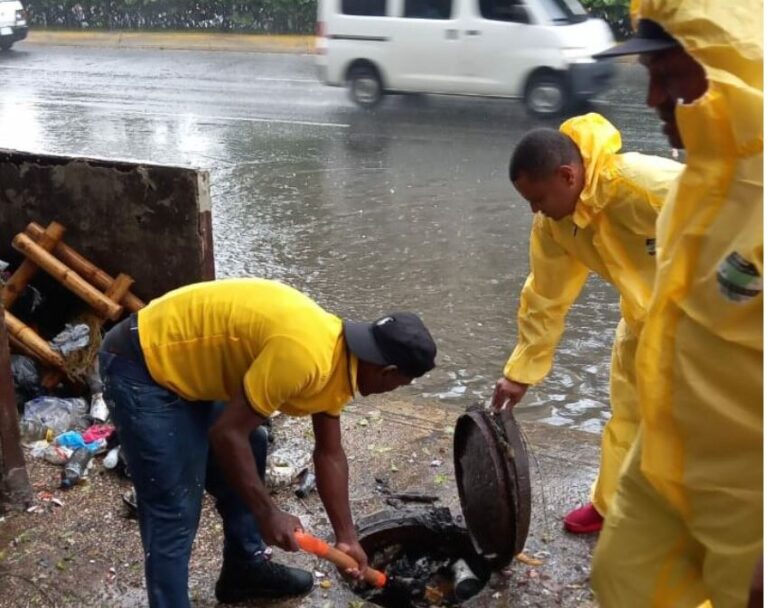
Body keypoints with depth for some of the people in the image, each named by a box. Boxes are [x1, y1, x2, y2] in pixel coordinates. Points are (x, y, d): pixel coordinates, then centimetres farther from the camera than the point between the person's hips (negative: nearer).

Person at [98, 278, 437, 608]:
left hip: (183, 365, 10)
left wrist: (345, 536, 15)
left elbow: (329, 454, 12)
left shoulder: (336, 358, 2)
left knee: (250, 454, 20)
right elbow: (227, 433, -25)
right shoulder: (304, 356, -29)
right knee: (174, 517, -6)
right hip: (142, 369, -10)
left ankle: (245, 569, 38)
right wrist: (268, 514, -16)